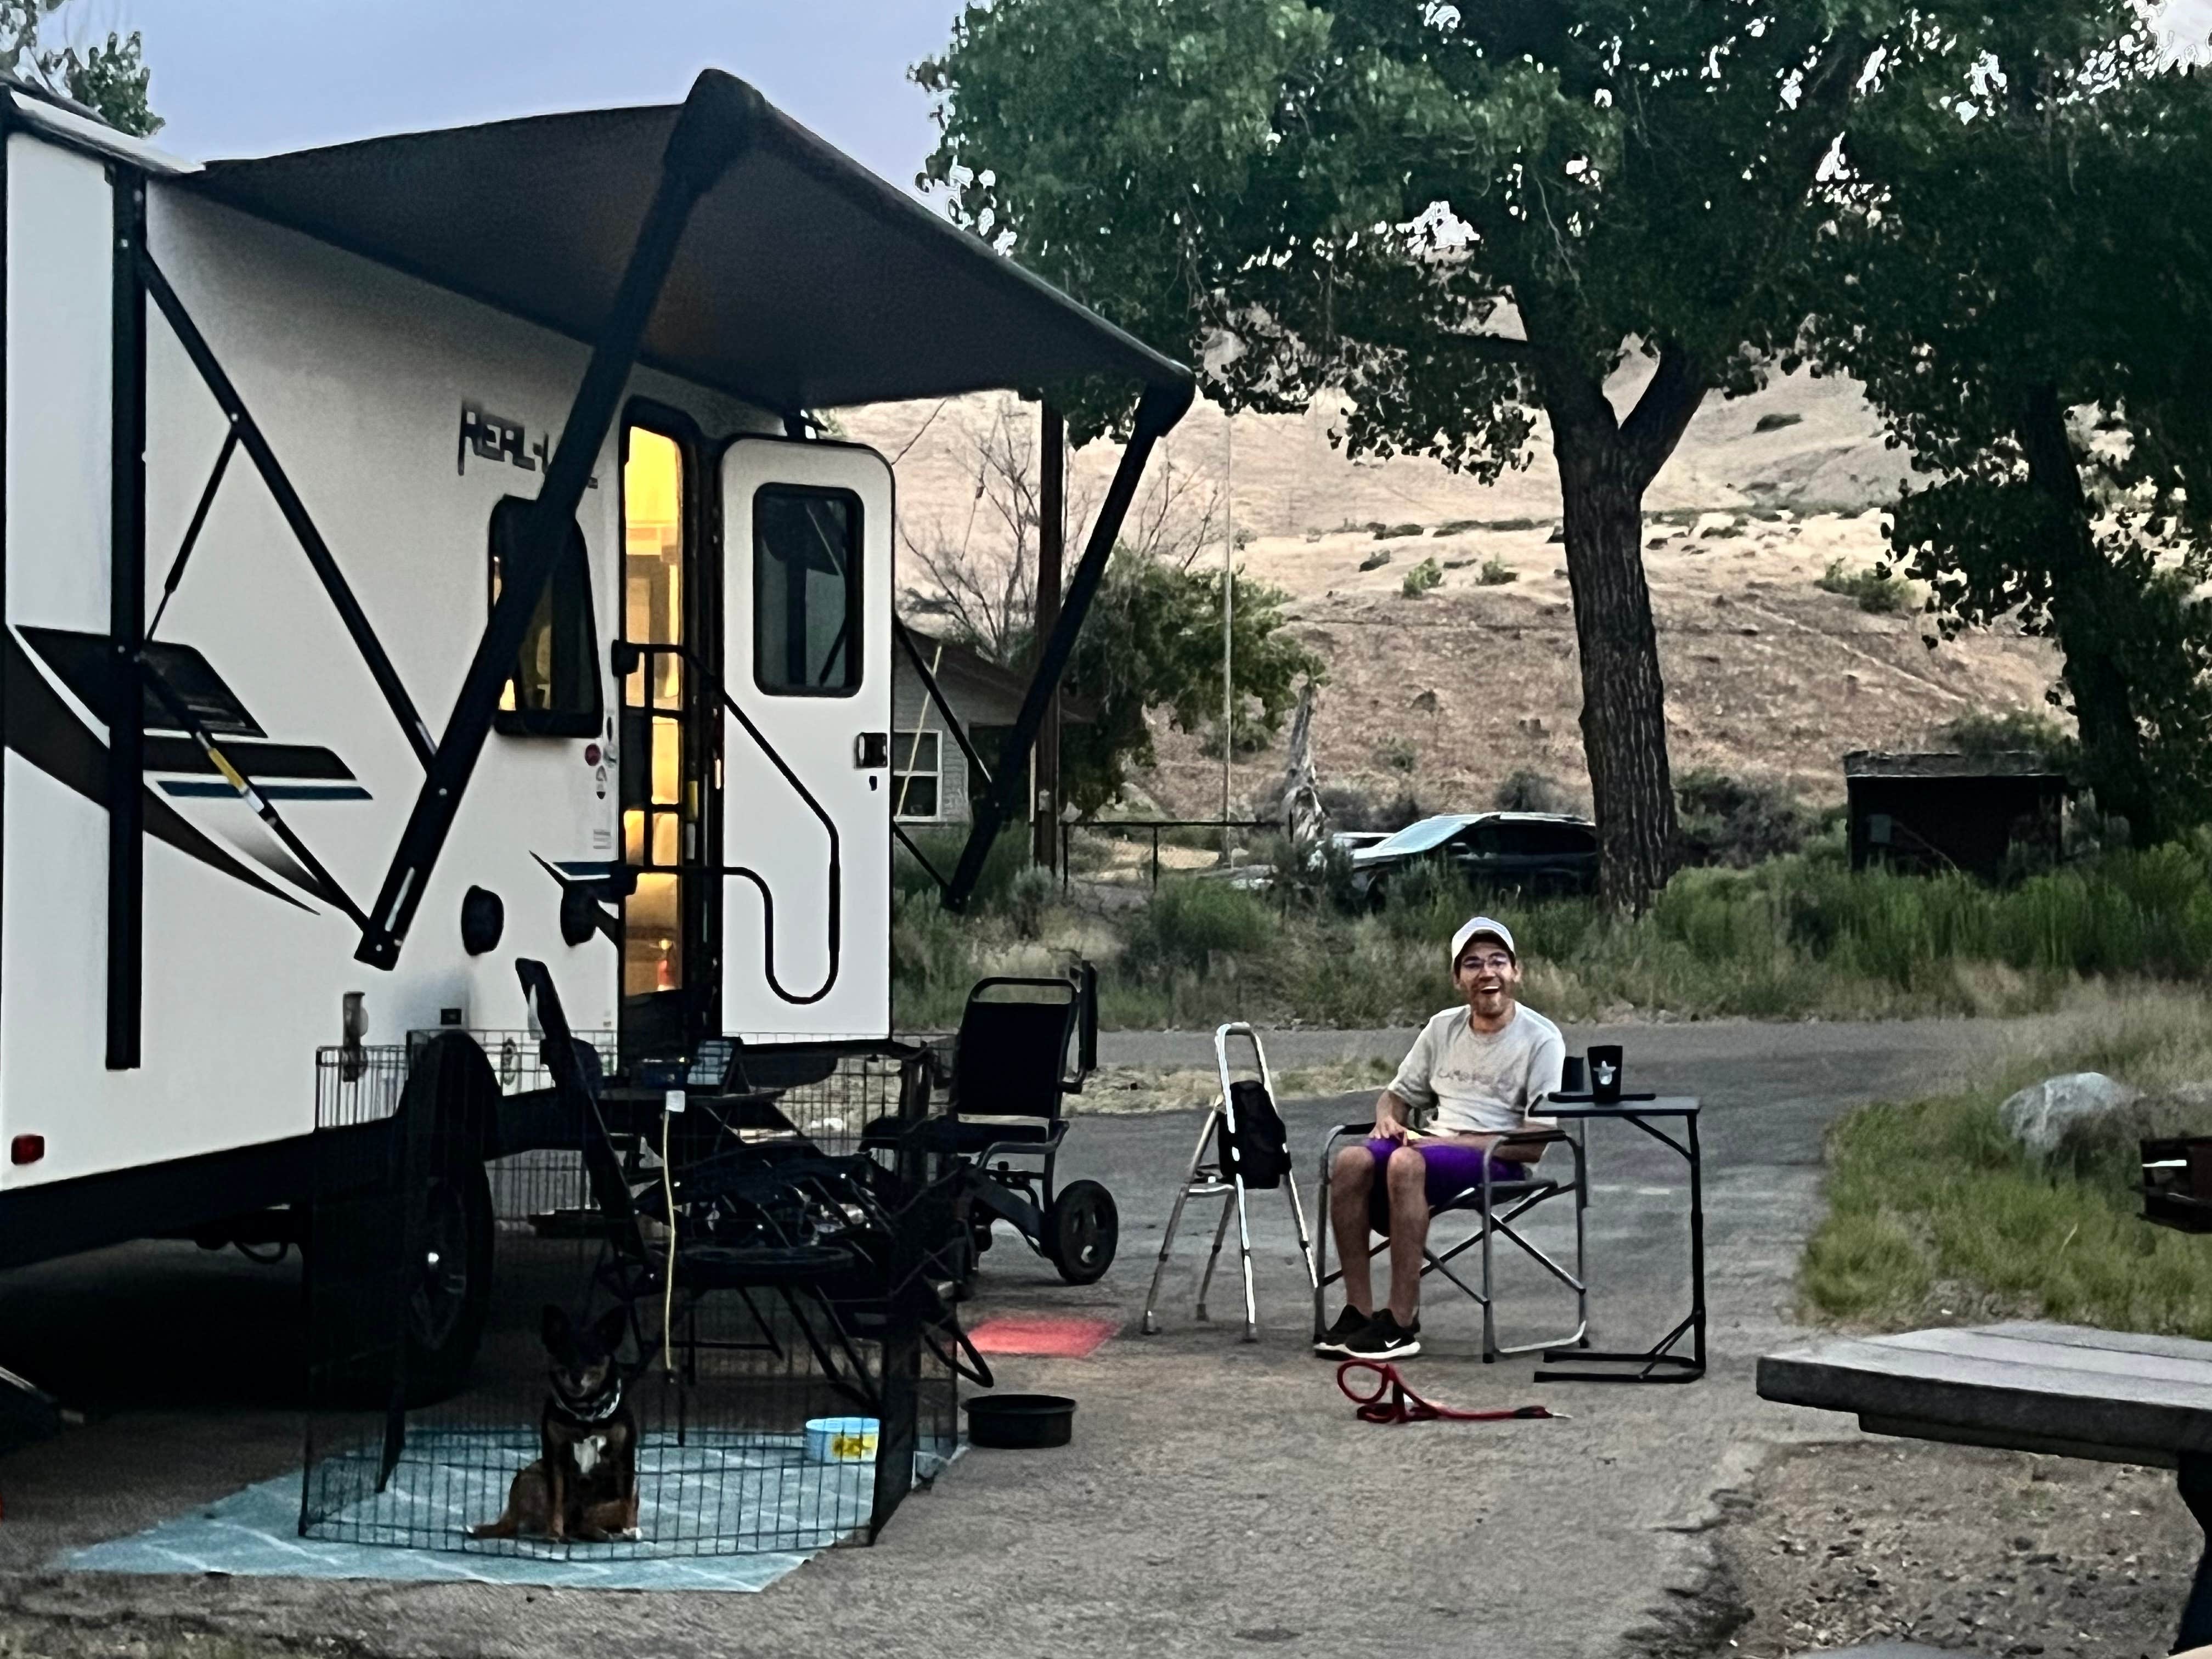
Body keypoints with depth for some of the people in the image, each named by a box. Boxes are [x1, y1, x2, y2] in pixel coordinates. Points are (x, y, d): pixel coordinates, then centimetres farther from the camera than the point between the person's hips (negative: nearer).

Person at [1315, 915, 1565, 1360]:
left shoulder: (1541, 1039, -5)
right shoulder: (1443, 1028, 13)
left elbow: (1534, 1145, -11)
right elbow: (1399, 1093, 24)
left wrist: (1454, 1142, -19)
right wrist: (1388, 1118, -1)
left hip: (1497, 1159, -6)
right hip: (1432, 1143, 6)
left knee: (1406, 1164, -36)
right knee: (1351, 1163, -25)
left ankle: (1401, 1323, -32)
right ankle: (1358, 1311, -21)